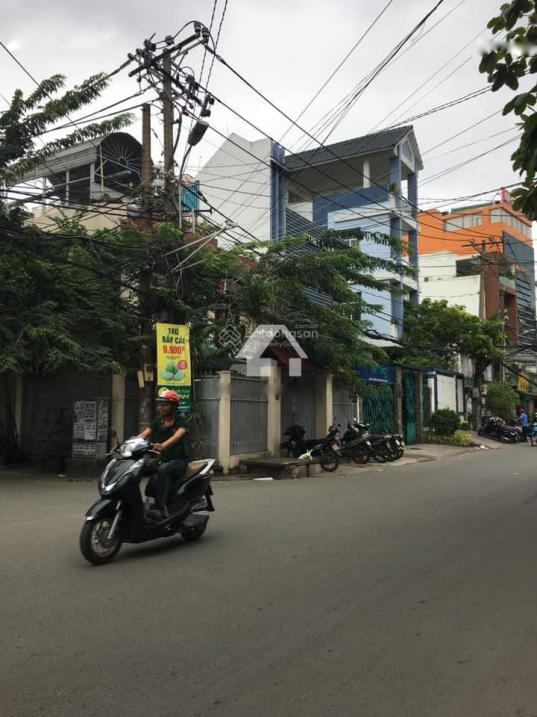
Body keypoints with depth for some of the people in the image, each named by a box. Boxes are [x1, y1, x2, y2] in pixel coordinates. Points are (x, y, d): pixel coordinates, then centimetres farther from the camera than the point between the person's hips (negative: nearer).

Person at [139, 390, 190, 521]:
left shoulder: (181, 422, -7)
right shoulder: (157, 422, 11)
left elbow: (177, 436, -28)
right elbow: (143, 434, -2)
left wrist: (162, 445, -49)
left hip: (179, 460, -6)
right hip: (163, 459, 6)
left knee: (163, 470, -35)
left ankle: (160, 508, -40)